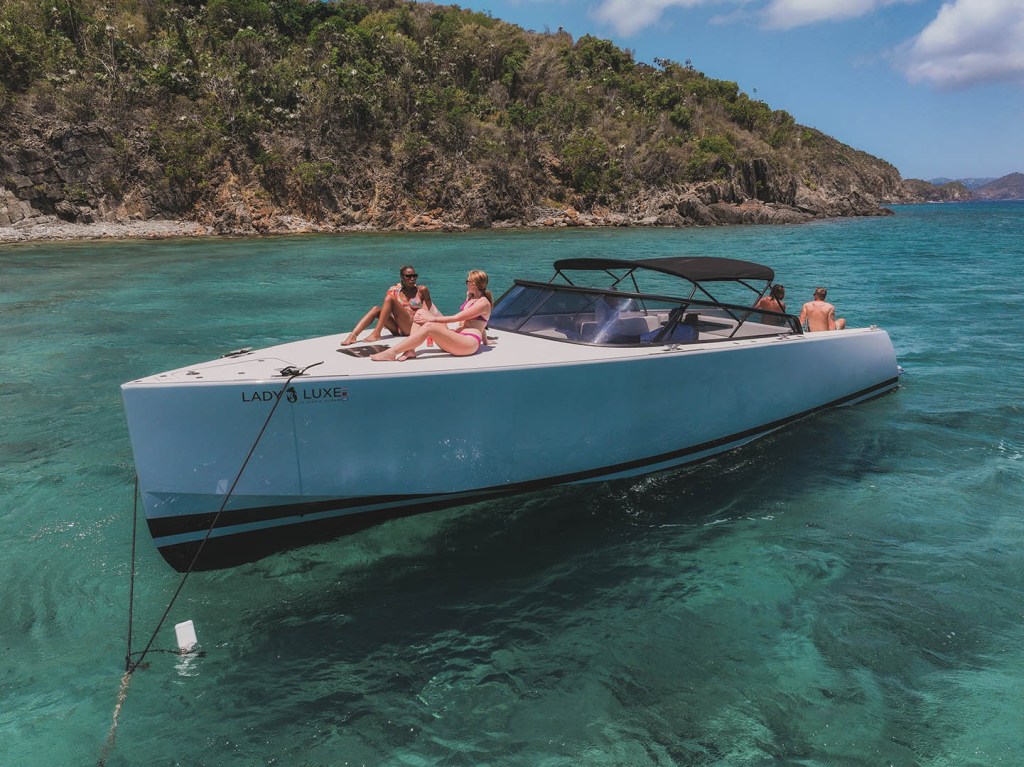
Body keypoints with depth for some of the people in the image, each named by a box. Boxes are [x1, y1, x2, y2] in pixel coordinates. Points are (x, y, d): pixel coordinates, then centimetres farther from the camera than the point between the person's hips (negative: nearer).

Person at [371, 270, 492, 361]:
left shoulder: (484, 303, -6)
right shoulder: (470, 297, 23)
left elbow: (456, 318, -12)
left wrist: (433, 319, -12)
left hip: (470, 343, -9)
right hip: (456, 338, 9)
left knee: (429, 326, -32)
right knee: (421, 312, -2)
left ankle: (391, 353, -37)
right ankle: (410, 350, -22)